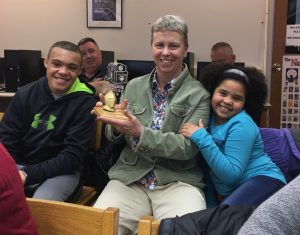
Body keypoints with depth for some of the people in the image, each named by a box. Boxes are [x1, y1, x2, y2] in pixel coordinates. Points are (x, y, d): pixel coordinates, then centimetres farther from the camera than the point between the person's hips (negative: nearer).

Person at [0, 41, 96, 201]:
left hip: (61, 171, -3)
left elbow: (73, 156, -12)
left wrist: (28, 174, -22)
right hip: (18, 166, 3)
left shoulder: (85, 102, -9)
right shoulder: (25, 94, 2)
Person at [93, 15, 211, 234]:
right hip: (129, 179, 3)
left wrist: (140, 132, -22)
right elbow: (115, 137, 14)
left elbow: (188, 147, -11)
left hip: (178, 182, -2)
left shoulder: (199, 94, -2)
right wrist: (115, 125, -10)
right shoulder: (134, 86, 9)